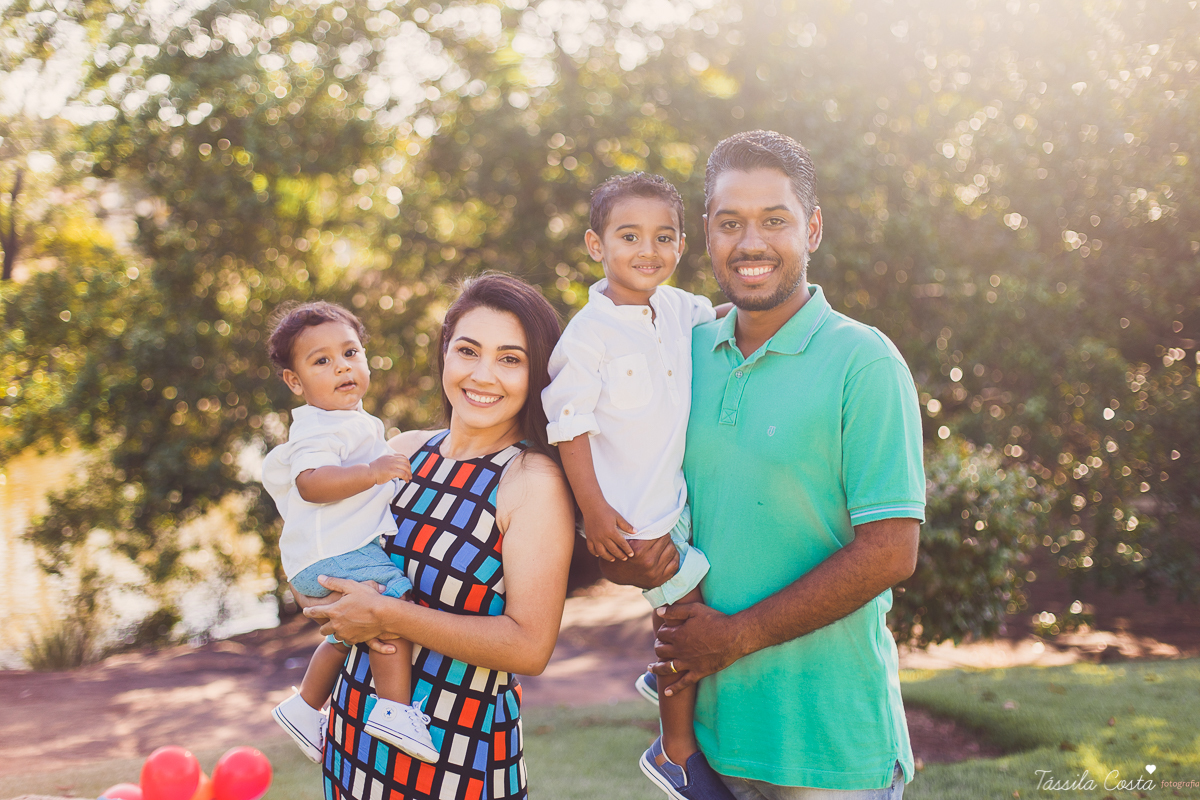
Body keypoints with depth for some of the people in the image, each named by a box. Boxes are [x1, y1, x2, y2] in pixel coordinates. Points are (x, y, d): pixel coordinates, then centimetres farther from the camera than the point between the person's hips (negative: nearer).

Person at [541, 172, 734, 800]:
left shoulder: (675, 307, 3)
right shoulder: (589, 333, -18)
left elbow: (719, 318, 25)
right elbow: (569, 425, -16)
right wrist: (593, 510, -18)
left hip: (679, 491, 7)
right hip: (634, 514, -7)